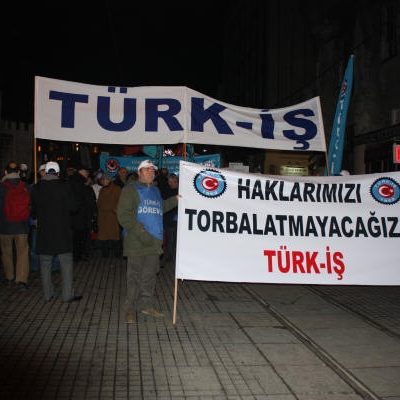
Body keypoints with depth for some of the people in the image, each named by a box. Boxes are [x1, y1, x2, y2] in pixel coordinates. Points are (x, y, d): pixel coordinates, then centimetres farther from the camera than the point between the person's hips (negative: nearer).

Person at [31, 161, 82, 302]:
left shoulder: (36, 188, -1)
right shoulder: (64, 186, -10)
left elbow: (33, 211, 6)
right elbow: (73, 207, -8)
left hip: (43, 232, 3)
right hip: (62, 231, -2)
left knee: (45, 264, 13)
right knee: (66, 264, 5)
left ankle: (48, 293, 19)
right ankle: (68, 294, 6)